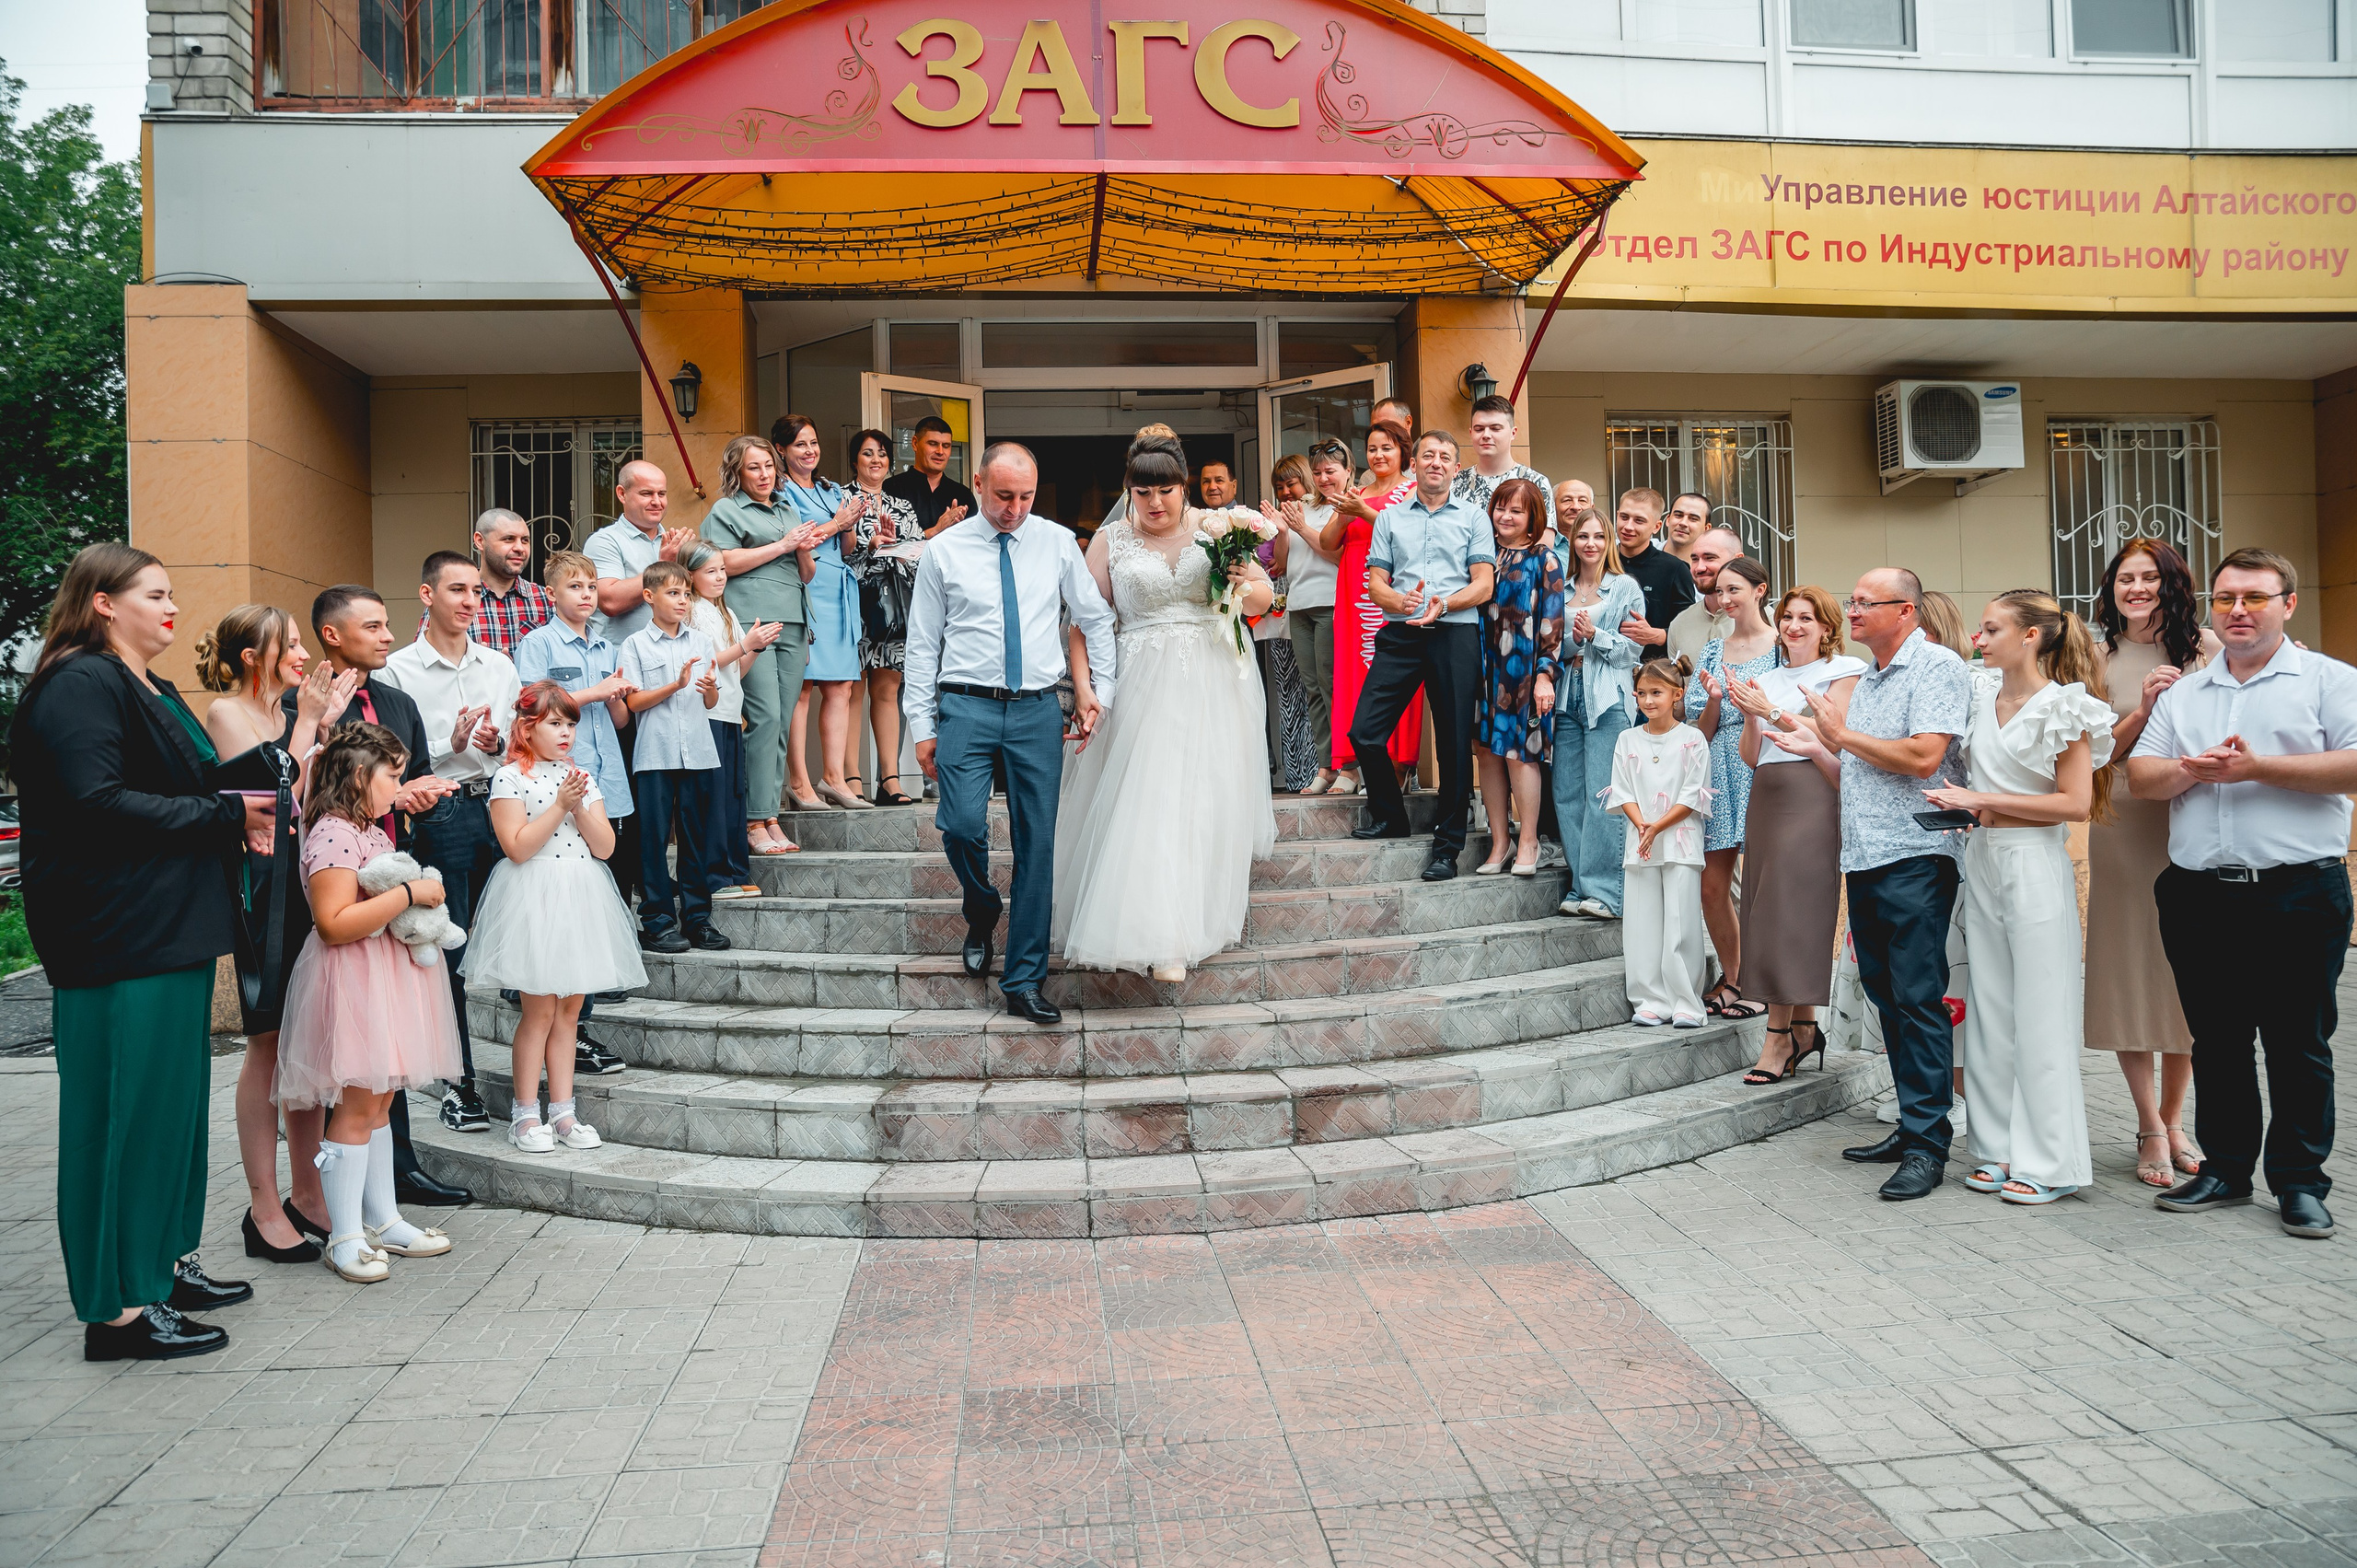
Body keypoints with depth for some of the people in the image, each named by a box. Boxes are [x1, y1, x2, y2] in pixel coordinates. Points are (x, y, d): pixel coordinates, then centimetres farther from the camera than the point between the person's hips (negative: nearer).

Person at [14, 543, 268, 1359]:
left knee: (173, 1100, 15)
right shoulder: (79, 686, -12)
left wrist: (238, 813, 7)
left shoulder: (152, 690, 19)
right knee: (126, 1110, -5)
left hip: (172, 933, 10)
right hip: (118, 940, -10)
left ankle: (161, 1263, 27)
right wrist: (222, 816, -17)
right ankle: (117, 1308, 3)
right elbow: (96, 803, -23)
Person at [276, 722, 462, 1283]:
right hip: (351, 984, -10)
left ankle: (382, 1220, 22)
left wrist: (422, 894, 14)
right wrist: (408, 893, -23)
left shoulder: (370, 832, 15)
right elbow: (334, 923, -25)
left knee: (380, 1100, 14)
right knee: (356, 1106, -5)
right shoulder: (332, 834, -17)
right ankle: (344, 1238, 4)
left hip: (385, 975, 10)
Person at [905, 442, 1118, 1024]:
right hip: (966, 708, -1)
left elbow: (1097, 621, 14)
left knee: (1038, 844, 0)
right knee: (963, 825, -17)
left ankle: (1024, 982, 9)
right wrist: (923, 725, 2)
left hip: (1038, 712, 1)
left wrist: (1100, 693, 8)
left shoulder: (1059, 543, 6)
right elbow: (922, 644, 6)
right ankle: (982, 915, 17)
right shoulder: (943, 551, 4)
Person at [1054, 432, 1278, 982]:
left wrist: (1242, 588, -14)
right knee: (1149, 800, -6)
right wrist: (1083, 683, -12)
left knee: (1206, 795, 3)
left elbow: (1265, 597, 9)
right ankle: (1163, 939, 7)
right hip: (1143, 685, -1)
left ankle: (1198, 915, 15)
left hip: (1213, 683, 1)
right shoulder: (1110, 541, 4)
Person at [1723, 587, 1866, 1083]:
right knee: (1770, 911, 3)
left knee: (1788, 911, -12)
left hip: (1811, 796, -6)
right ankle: (1804, 1028, 11)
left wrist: (1771, 712, -11)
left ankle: (1778, 1036, -11)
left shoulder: (1842, 671, 3)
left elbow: (1828, 737, -9)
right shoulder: (1769, 680, 19)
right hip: (1766, 797, 6)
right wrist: (1751, 716, -3)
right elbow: (1750, 757, 14)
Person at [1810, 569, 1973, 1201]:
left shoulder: (1937, 666, -6)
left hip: (1914, 858, -9)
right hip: (1863, 860, 9)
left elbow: (1924, 757, -19)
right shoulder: (1866, 680, 20)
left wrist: (1843, 734, -9)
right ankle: (1912, 1126, 20)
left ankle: (1927, 1147, -3)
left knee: (1919, 1000, -8)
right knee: (1887, 999, 11)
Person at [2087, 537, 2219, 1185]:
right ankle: (2151, 1129, 9)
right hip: (2125, 823, 0)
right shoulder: (2099, 658, 4)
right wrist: (2144, 710, -14)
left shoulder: (2204, 646, 4)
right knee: (2129, 968, -1)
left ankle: (2173, 1121, 21)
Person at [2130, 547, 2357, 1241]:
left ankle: (2300, 1183, 13)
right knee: (2216, 1042, 10)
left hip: (2299, 894, -4)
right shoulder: (2182, 694, 15)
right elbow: (2140, 776, 8)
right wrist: (2190, 771, -12)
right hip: (2201, 894, 4)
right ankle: (2224, 1169, 21)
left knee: (2299, 1044, 3)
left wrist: (2258, 768, -15)